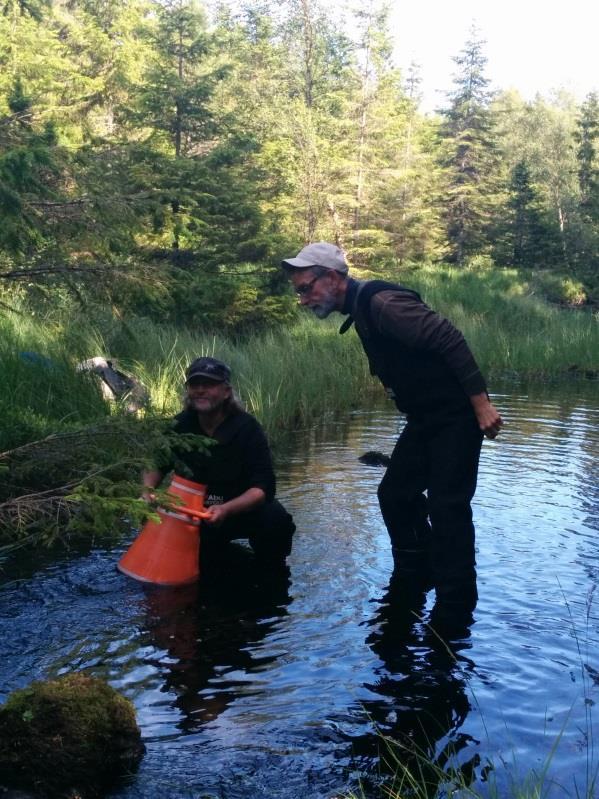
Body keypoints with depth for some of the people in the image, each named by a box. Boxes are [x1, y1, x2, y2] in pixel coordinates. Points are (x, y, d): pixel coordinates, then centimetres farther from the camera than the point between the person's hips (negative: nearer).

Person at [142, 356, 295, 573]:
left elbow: (263, 486, -25)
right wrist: (147, 490, -16)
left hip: (243, 506, -3)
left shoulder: (247, 427, -19)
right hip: (195, 512, 3)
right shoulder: (179, 425, -8)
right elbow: (156, 466, 7)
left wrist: (226, 510, -41)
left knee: (275, 518, -32)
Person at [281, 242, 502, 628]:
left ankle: (455, 605, 3)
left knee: (446, 506, -8)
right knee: (395, 494, 12)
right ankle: (413, 582, 27)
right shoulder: (362, 310, 10)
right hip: (426, 417, 10)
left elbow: (451, 340, -26)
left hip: (456, 414, -10)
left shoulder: (382, 302, -21)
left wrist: (481, 403, -26)